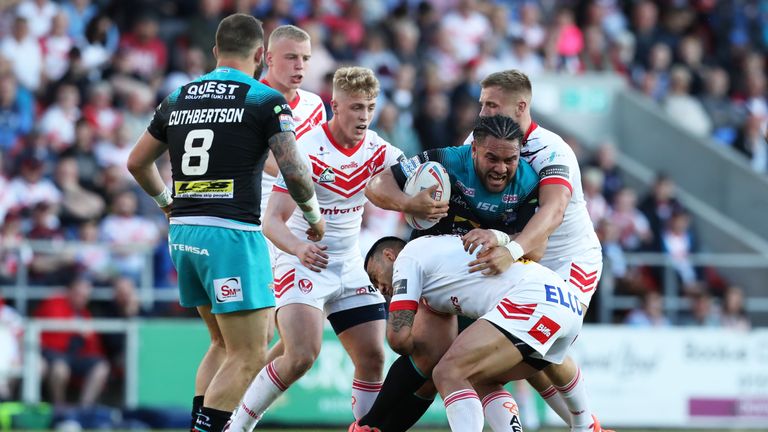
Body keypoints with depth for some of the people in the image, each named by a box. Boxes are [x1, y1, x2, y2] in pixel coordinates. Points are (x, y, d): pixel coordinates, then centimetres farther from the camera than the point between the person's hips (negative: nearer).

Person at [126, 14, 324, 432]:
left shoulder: (178, 99, 12)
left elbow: (137, 162, 21)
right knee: (248, 356, -4)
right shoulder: (265, 101, -5)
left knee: (224, 345, 19)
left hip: (183, 233, 7)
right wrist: (313, 215, 7)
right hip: (231, 234, -7)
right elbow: (294, 173, -11)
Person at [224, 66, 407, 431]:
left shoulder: (378, 151, 0)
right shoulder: (307, 151, -17)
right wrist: (299, 248, -41)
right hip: (302, 264, -6)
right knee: (301, 356, -22)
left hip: (349, 268, 6)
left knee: (372, 358, -4)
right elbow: (273, 221, -20)